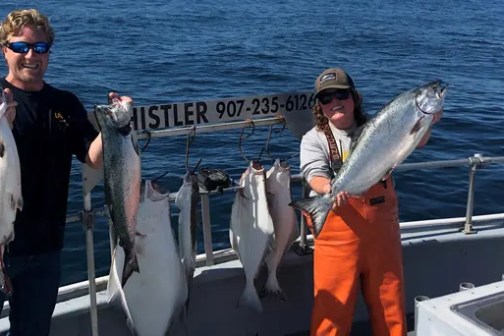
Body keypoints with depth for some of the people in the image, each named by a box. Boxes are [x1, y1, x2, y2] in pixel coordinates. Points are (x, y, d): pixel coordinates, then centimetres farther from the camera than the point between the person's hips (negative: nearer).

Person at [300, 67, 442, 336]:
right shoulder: (314, 139, -1)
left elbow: (414, 141, -1)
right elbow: (315, 176, -17)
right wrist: (330, 188, -39)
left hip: (383, 231, 3)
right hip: (339, 234, -3)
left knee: (390, 302, 14)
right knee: (333, 305, 0)